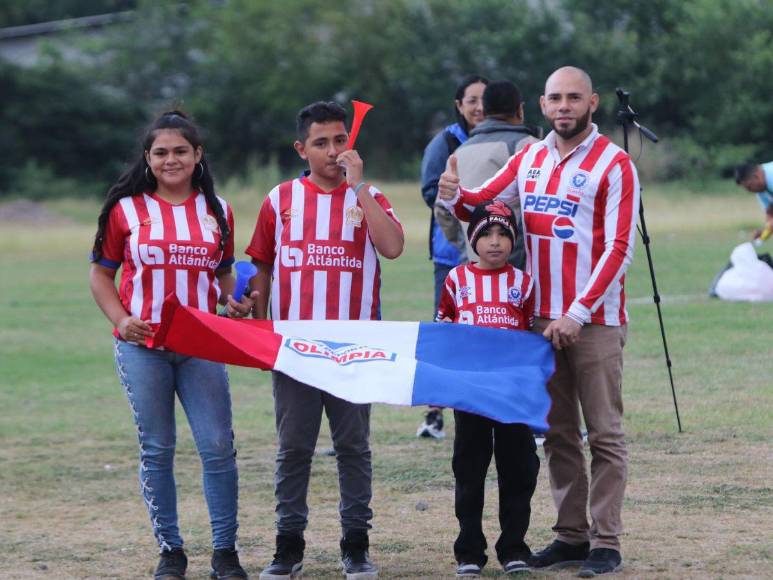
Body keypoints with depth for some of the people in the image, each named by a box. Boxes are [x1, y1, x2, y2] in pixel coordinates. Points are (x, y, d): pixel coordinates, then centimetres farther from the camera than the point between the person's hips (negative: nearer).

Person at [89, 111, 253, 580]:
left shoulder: (217, 210, 8)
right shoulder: (126, 209, 1)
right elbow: (102, 274, 6)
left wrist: (234, 302, -4)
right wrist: (121, 320, -10)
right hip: (143, 347, -1)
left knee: (218, 446, -5)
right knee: (156, 449, 3)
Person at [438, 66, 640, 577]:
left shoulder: (614, 164, -7)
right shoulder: (531, 158, 10)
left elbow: (619, 248, -12)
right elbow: (479, 205, 15)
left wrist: (578, 313, -19)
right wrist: (454, 194, -9)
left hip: (595, 322, -6)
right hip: (543, 319, 6)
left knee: (604, 434, -3)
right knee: (558, 433, 9)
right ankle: (572, 535, 15)